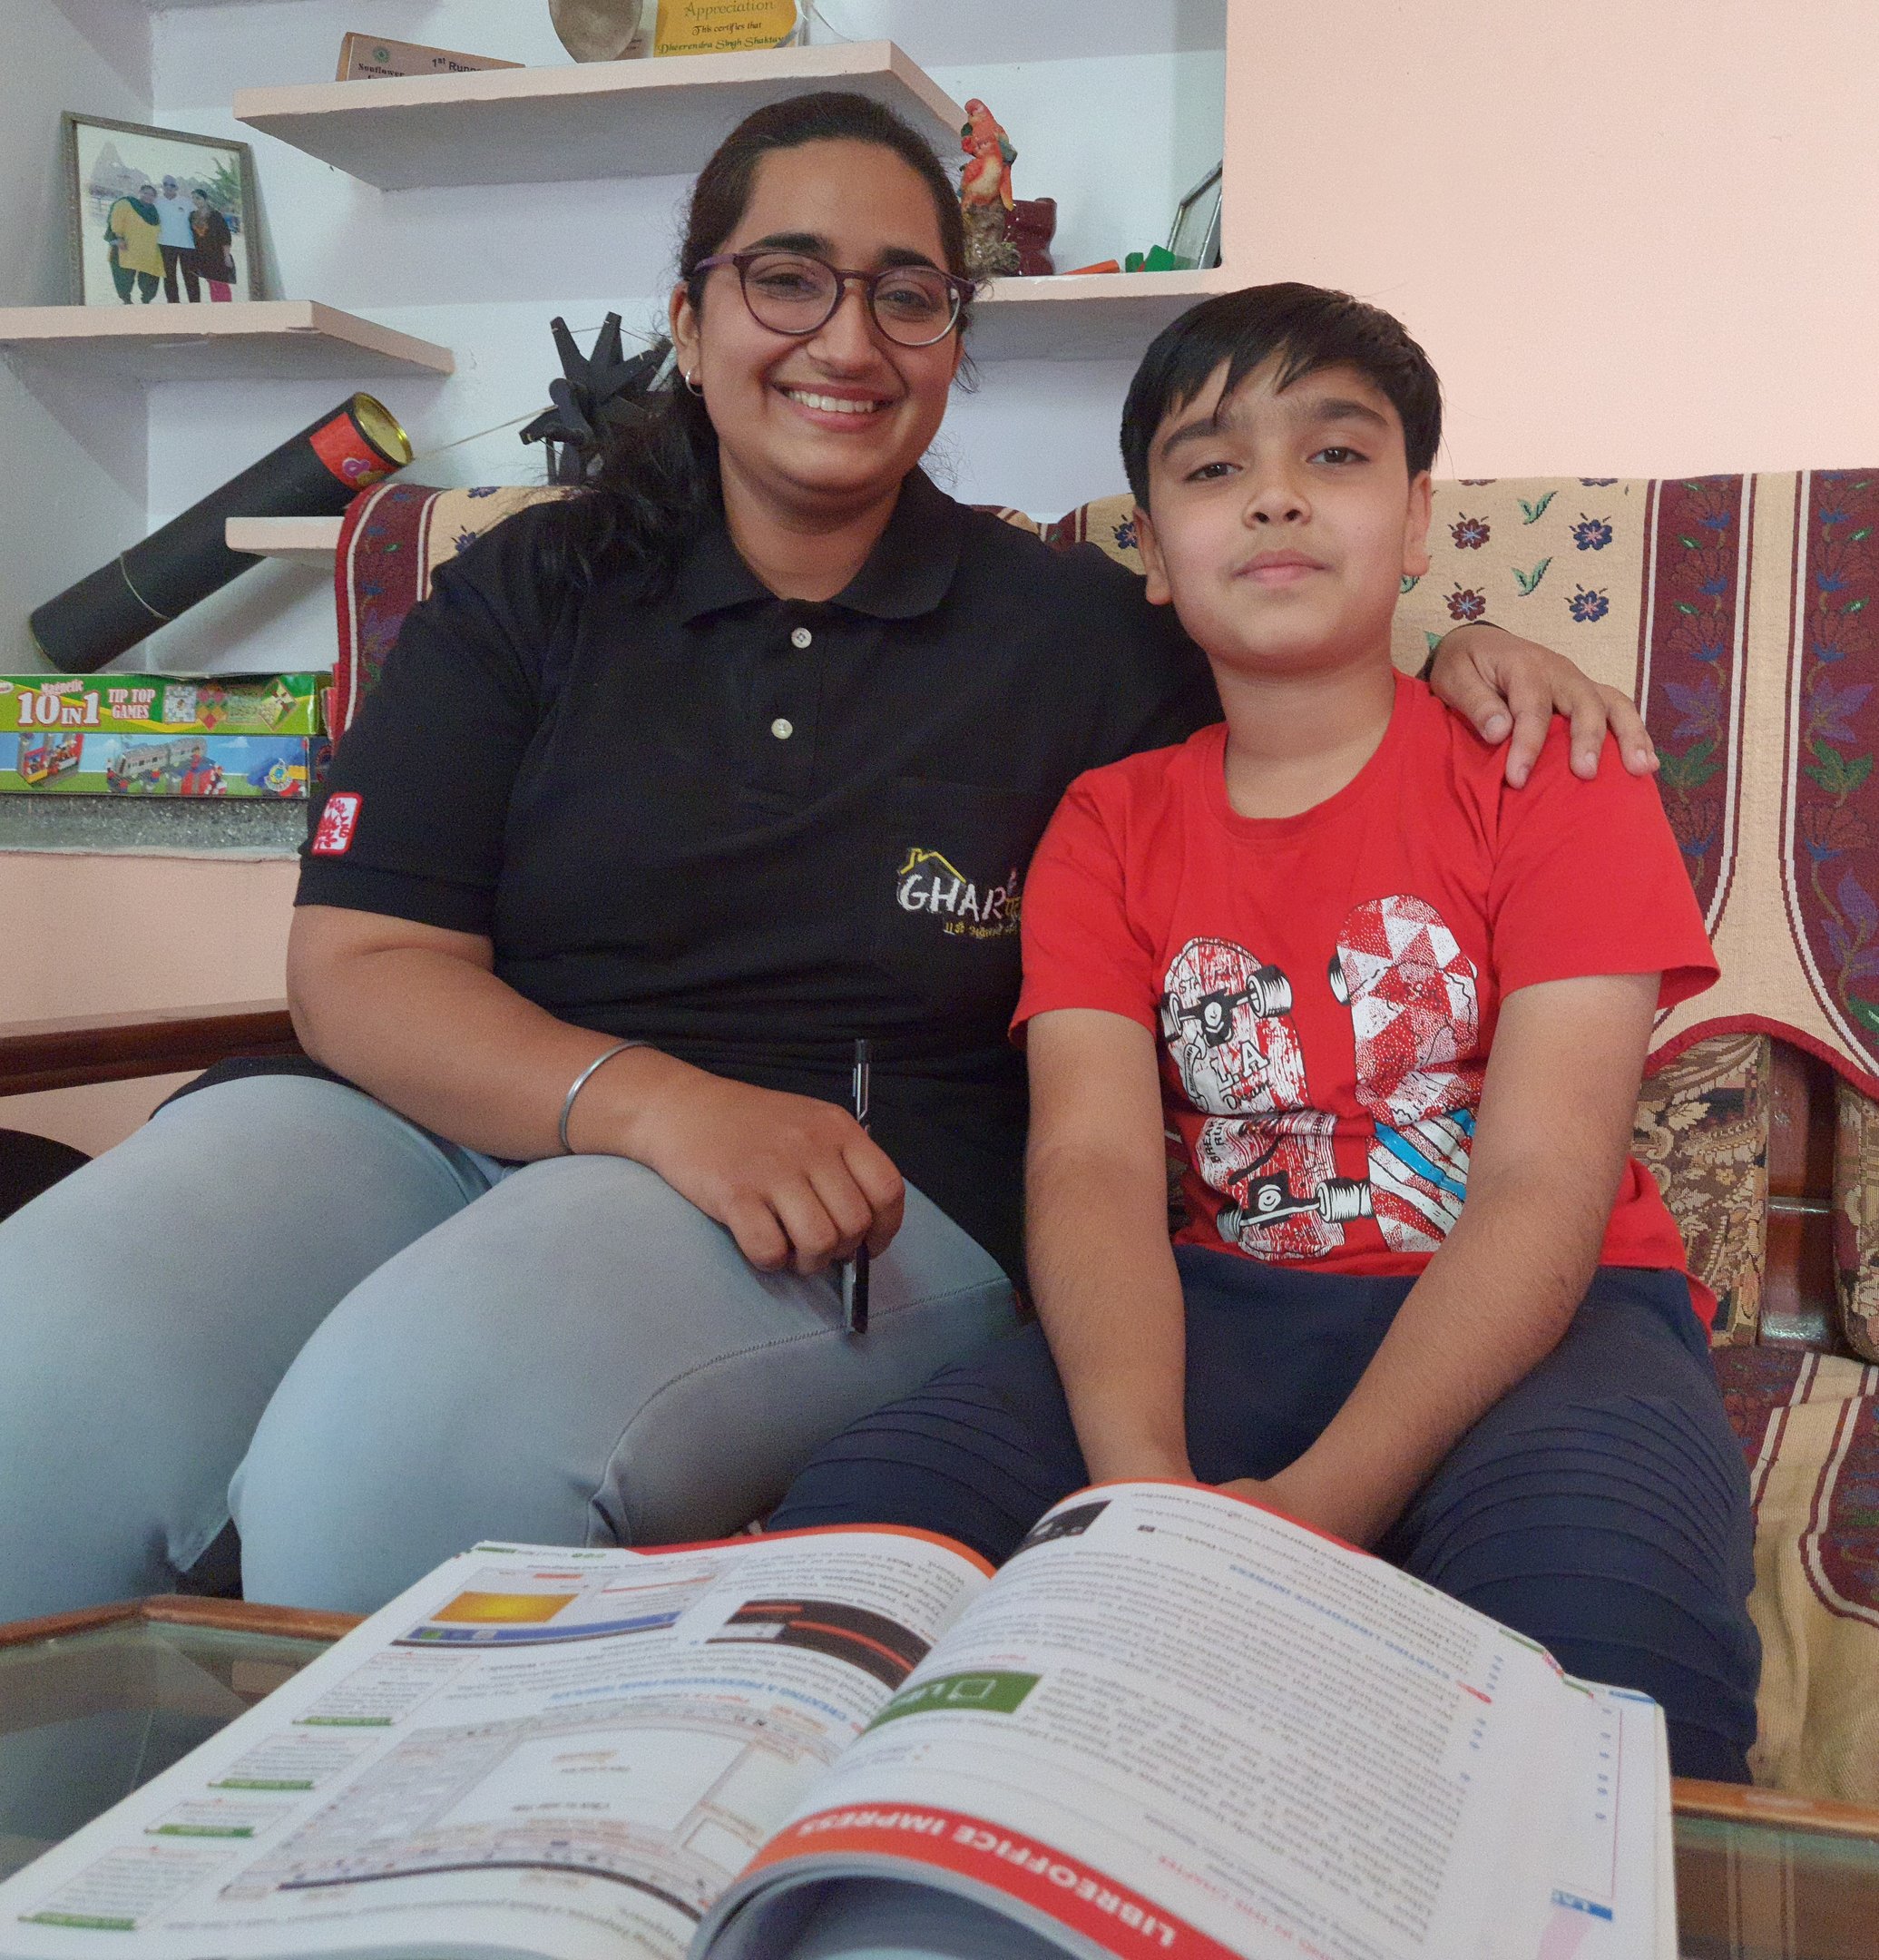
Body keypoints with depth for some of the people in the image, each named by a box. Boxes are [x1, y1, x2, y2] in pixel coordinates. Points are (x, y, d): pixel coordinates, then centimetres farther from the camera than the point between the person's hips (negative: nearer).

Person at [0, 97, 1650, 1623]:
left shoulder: (1075, 631, 12)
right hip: (451, 1123, 2)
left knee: (414, 1430, -34)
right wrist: (654, 1101, -16)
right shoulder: (534, 591, 11)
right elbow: (359, 965, 2)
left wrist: (1452, 666, 5)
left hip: (868, 1205, -1)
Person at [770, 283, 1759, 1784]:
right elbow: (1096, 1163, -5)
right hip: (1227, 1312, 3)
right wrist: (1146, 1484, -26)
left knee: (1607, 1589, -38)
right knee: (858, 1511, -23)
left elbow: (1548, 1182, -12)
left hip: (1535, 1320, -2)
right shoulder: (1106, 829, 10)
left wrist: (1317, 1504, -26)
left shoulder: (1550, 780, 0)